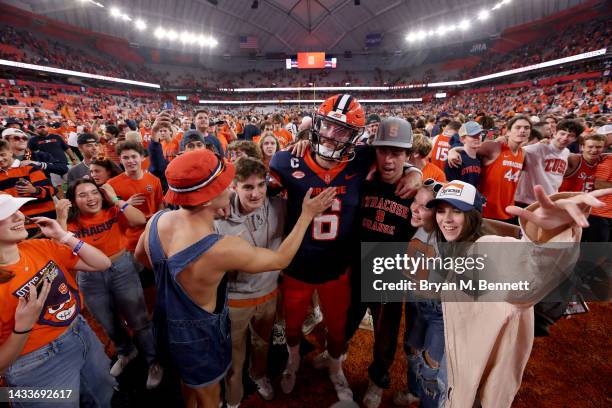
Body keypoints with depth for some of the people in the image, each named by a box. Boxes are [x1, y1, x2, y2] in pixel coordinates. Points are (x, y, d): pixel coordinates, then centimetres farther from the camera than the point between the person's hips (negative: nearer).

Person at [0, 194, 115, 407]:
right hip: (40, 365, -5)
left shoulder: (41, 247, -8)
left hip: (83, 333, 6)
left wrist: (64, 236, -13)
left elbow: (102, 264, -6)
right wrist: (23, 327, -33)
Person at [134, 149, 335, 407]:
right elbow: (281, 260, -21)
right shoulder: (222, 249, -39)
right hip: (198, 337, -6)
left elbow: (140, 255, 6)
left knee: (189, 381, 36)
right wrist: (307, 215, -14)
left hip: (166, 324, 7)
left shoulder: (157, 219, -18)